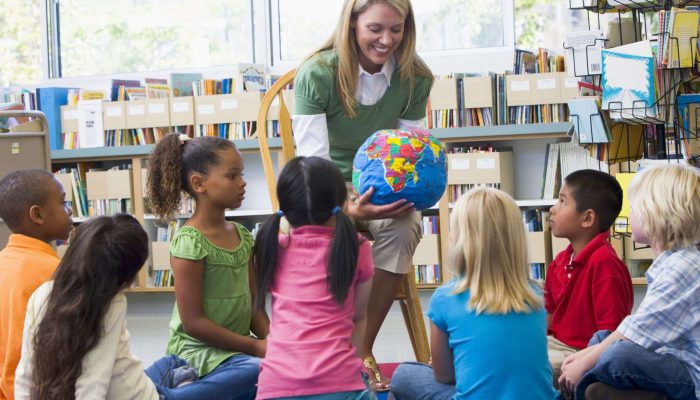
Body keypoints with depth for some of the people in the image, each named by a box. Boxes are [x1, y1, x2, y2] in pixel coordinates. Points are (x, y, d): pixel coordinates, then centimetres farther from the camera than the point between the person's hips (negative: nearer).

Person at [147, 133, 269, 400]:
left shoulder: (242, 235, 8)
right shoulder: (190, 242, -15)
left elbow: (251, 302, 11)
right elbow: (193, 322, -16)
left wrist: (269, 339, -8)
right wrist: (254, 346, -15)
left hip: (236, 347, 8)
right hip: (198, 350, -8)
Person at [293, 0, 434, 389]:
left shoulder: (415, 77, -8)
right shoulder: (317, 73, -19)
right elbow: (313, 162, -25)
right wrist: (350, 210, -45)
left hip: (384, 188, 3)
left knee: (404, 228, -32)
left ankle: (364, 347, -16)